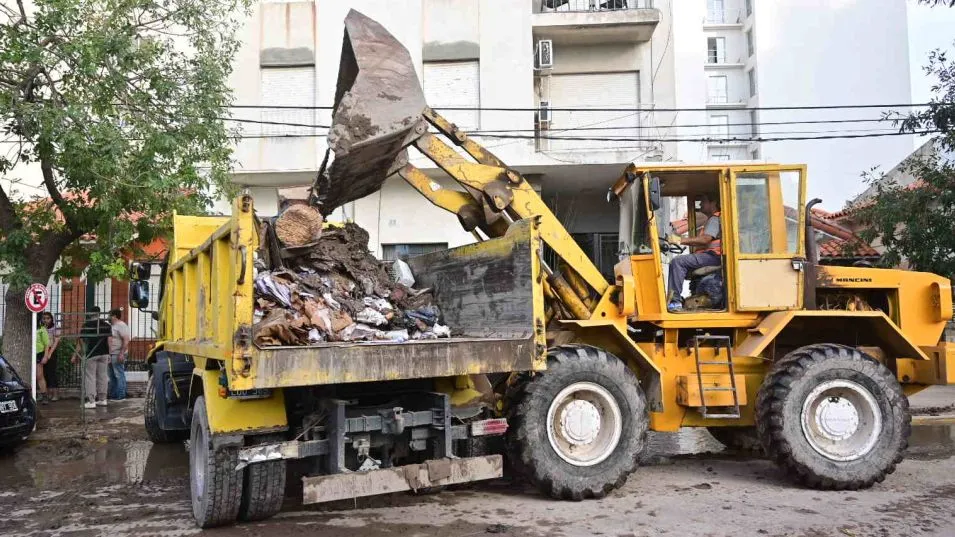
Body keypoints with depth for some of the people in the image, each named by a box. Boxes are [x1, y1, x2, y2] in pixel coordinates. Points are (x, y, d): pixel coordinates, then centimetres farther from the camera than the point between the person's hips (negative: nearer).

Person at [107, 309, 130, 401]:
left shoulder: (121, 325, -13)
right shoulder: (112, 326, 18)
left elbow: (126, 340, -21)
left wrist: (121, 353, -26)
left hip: (118, 354, -10)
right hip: (111, 355, 10)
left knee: (119, 375, -7)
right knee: (112, 375, 15)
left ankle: (121, 395, -4)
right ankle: (112, 394, 23)